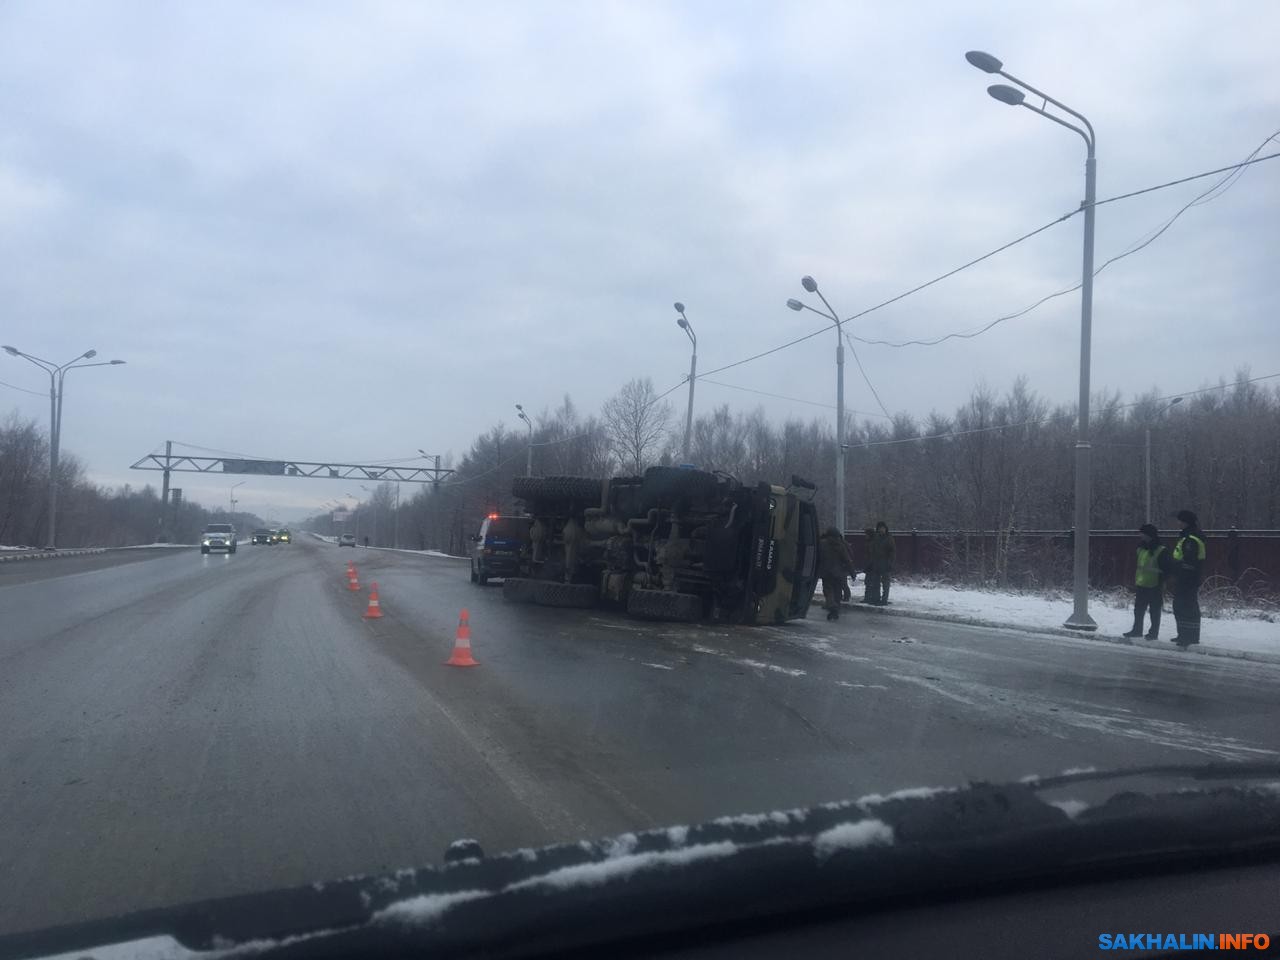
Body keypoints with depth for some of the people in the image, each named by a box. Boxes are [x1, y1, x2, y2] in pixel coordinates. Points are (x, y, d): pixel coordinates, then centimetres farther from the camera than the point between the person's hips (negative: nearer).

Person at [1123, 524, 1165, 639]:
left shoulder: (1160, 551, -10)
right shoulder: (1141, 548, 9)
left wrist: (1160, 586, -15)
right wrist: (1134, 584, 11)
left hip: (1154, 587, -6)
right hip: (1141, 586, 6)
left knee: (1154, 611, 5)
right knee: (1138, 610, 12)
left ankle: (1153, 632, 12)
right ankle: (1137, 630, 21)